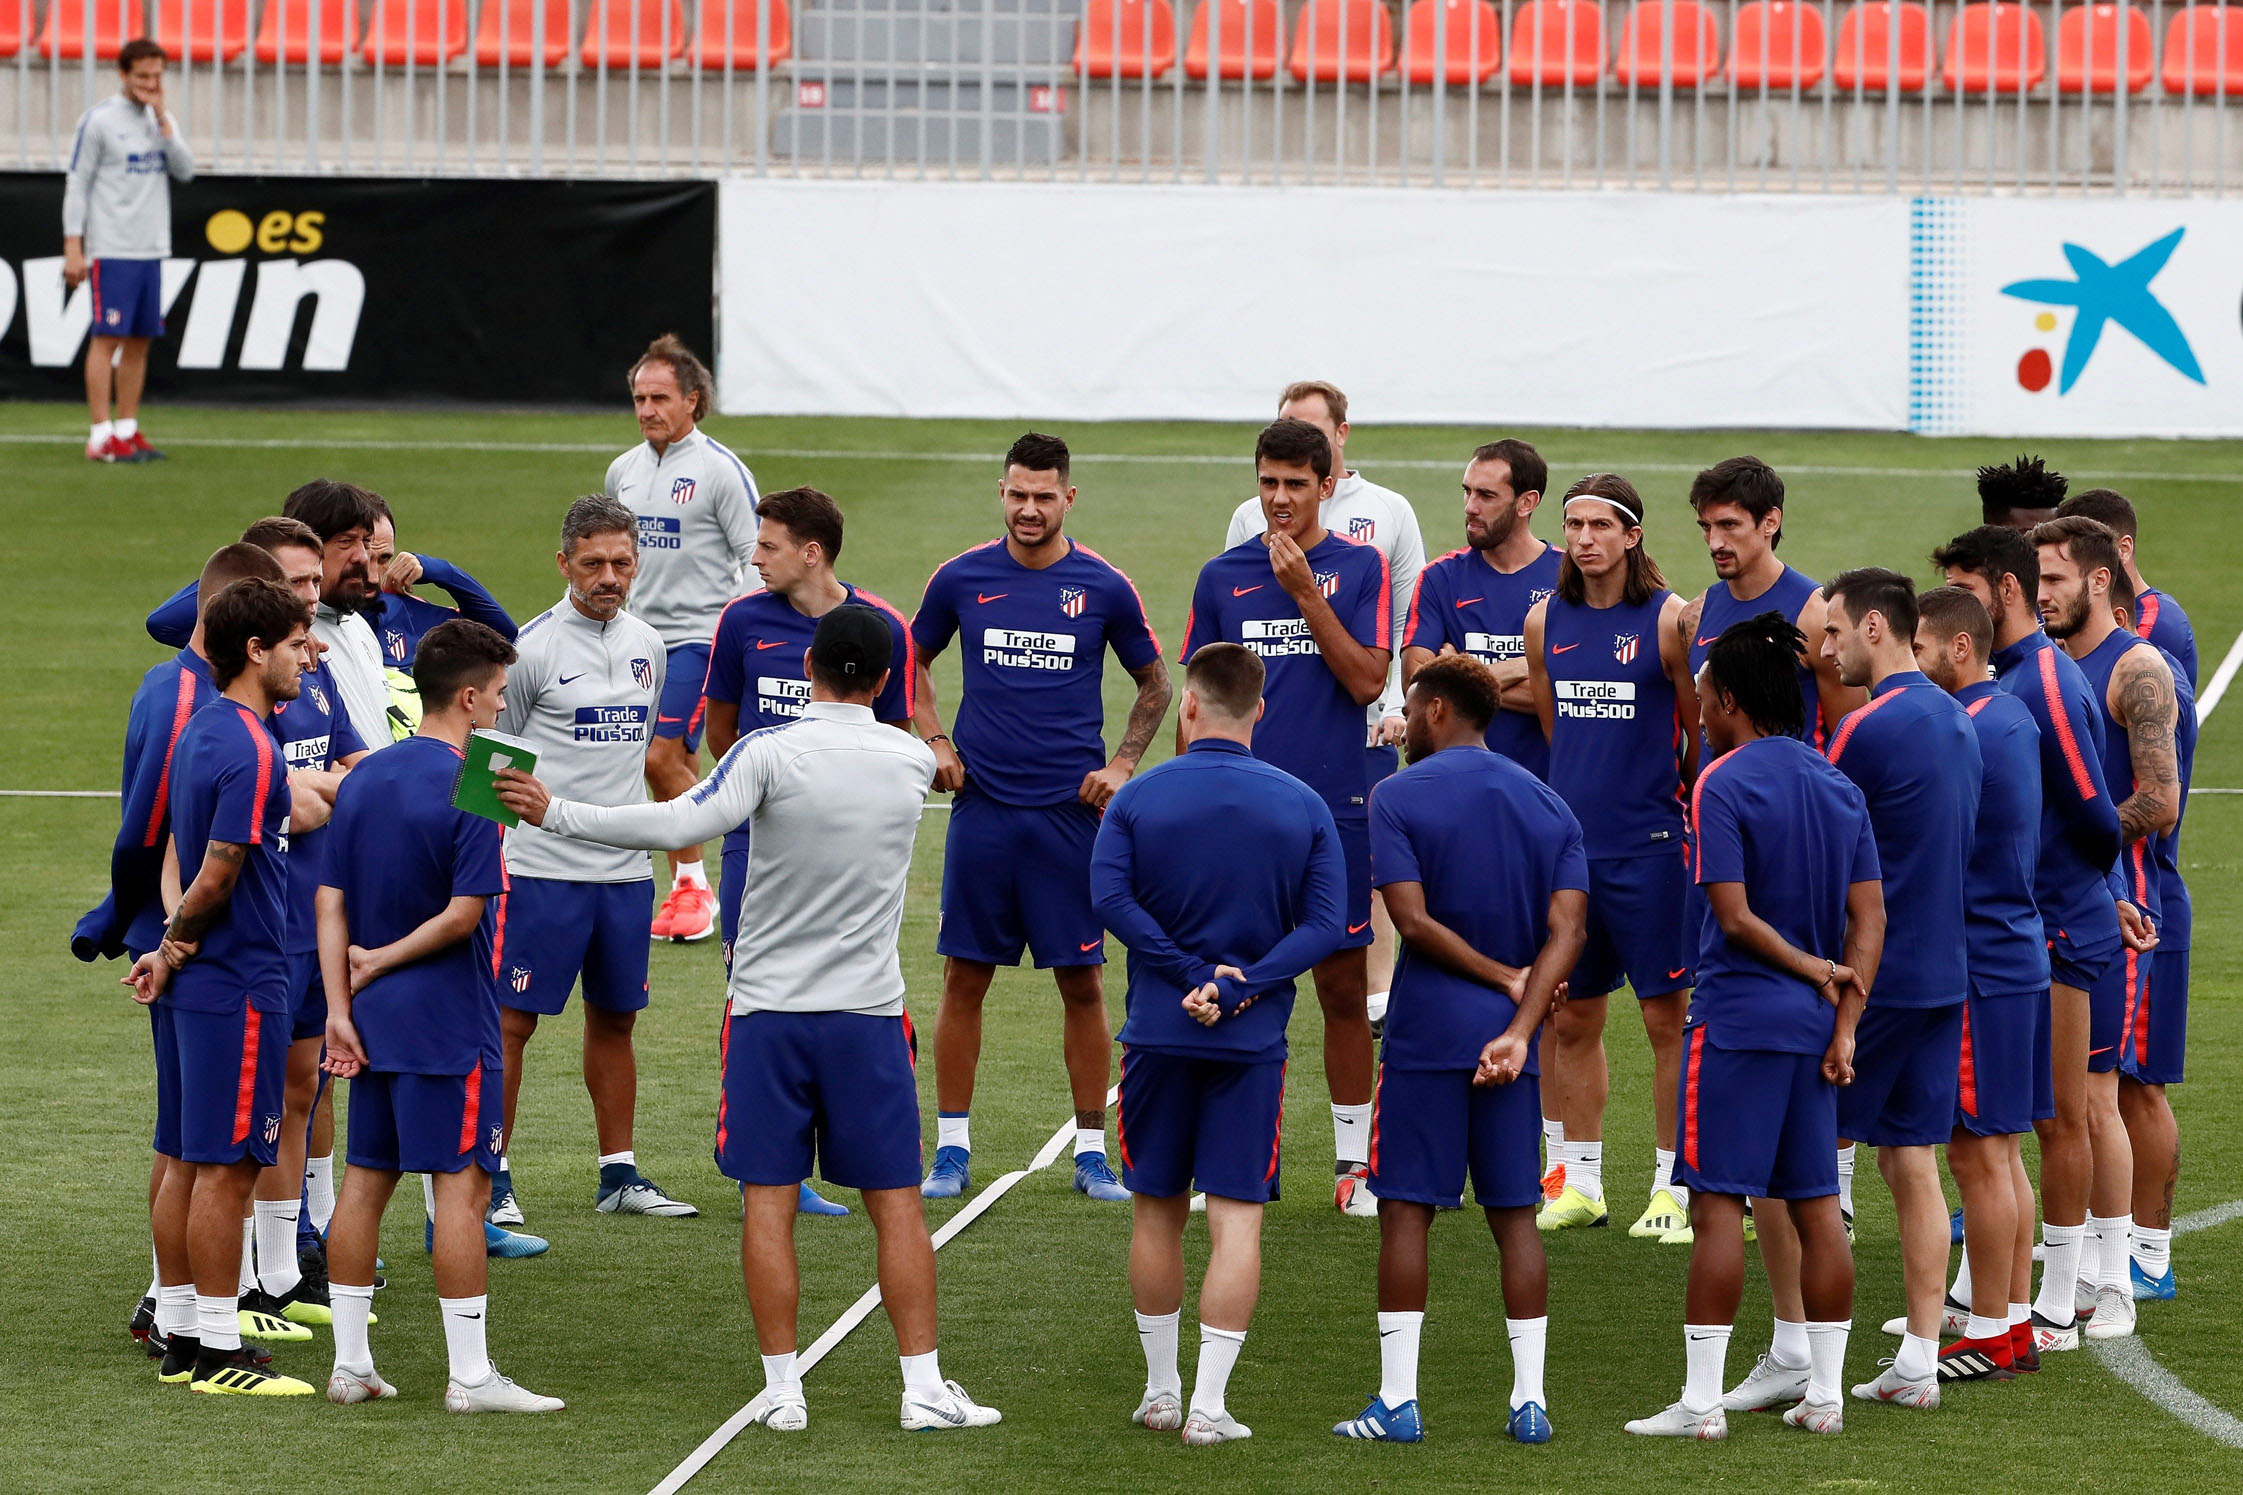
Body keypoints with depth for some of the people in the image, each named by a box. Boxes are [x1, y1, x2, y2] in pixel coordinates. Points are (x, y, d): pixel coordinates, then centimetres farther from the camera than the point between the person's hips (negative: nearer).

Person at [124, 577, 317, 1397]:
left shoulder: (202, 730, 12)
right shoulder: (250, 752, -19)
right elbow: (217, 876, -19)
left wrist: (169, 946, 4)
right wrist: (178, 945, -2)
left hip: (194, 984, 9)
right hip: (239, 983, -9)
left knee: (187, 1162, 13)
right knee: (226, 1167, -4)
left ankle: (180, 1339, 18)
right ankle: (217, 1351, -1)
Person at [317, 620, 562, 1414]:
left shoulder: (364, 778, 7)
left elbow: (331, 902, 4)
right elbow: (464, 912, -18)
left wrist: (339, 1006, 2)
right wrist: (384, 961, -6)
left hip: (374, 1018, 7)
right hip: (449, 1020, -7)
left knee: (367, 1178, 11)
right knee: (461, 1183, -3)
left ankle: (350, 1364, 14)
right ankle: (470, 1375, -1)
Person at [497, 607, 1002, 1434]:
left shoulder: (771, 752, -12)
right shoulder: (912, 761, 1)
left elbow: (682, 823, -22)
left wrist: (555, 814, -17)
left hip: (768, 1009, -2)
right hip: (868, 1010, 2)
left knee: (769, 1201, 4)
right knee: (896, 1203, 5)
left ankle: (782, 1388, 3)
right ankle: (924, 1387, 3)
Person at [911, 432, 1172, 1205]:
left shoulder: (1104, 586, 0)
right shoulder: (961, 578, 2)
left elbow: (1154, 685, 11)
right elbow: (914, 663, 18)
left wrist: (1122, 764, 0)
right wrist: (933, 742, 5)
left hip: (1071, 812, -1)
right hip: (982, 806, 1)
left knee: (1081, 982, 2)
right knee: (964, 978, 2)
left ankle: (1092, 1152, 9)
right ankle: (952, 1148, 11)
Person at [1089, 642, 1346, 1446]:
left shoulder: (1138, 798, -2)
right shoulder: (1304, 807, 1)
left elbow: (1110, 896, -14)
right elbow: (1323, 924, -8)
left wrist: (1194, 976, -13)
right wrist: (1239, 988, -13)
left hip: (1159, 1034, 0)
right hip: (1253, 1042, 0)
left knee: (1157, 1211, 14)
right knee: (1237, 1218, 0)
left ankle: (1160, 1390, 23)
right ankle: (1208, 1404, -5)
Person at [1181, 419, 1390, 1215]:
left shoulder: (1360, 568, 2)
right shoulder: (1222, 577, 7)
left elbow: (1366, 680, -8)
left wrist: (1306, 592, -13)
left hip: (1333, 809, -1)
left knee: (1344, 986, 3)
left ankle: (1352, 1163, 11)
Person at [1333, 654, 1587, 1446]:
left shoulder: (1398, 796, -4)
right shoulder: (1550, 806, 10)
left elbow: (1413, 920, -13)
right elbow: (1567, 930, -2)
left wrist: (1504, 978, -5)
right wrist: (1519, 1026, -9)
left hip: (1426, 1030, -4)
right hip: (1509, 1033, 4)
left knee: (1406, 1208, 1)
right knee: (1516, 1213, 8)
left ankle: (1397, 1401, 0)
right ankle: (1530, 1400, 6)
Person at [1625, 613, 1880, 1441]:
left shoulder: (1722, 785, -11)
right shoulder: (1840, 788, 10)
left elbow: (1735, 918, -16)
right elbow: (1869, 916, 6)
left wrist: (1812, 967, -3)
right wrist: (1845, 1021, 3)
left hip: (1738, 1021, -7)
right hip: (1813, 1025, 7)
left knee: (1718, 1204, -5)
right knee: (1815, 1206, 10)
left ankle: (1701, 1400, -6)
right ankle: (1821, 1389, 13)